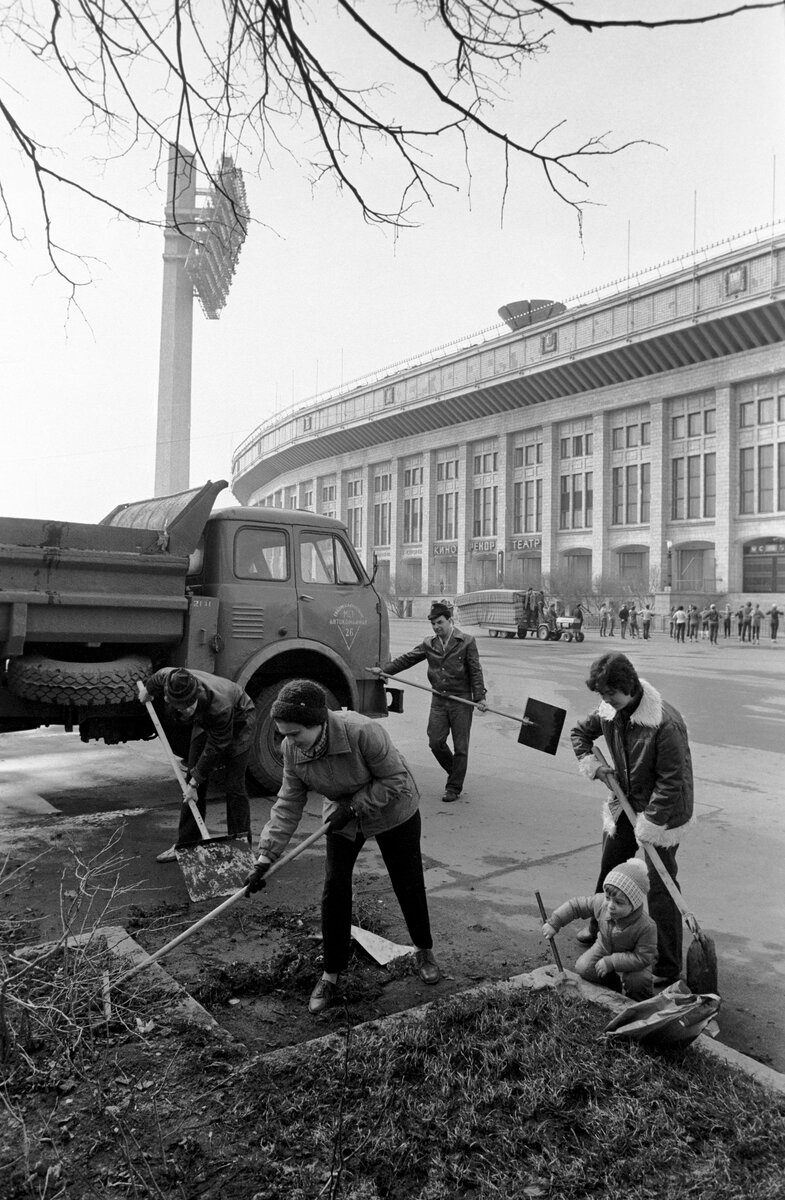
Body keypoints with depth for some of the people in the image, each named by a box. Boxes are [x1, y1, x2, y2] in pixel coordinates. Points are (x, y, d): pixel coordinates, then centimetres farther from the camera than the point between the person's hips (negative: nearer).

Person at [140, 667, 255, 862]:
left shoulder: (220, 706, -44)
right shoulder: (167, 677, -31)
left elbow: (215, 749, -29)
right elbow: (157, 677, -3)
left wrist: (194, 782, -20)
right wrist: (148, 691, 19)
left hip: (237, 723, -5)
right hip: (205, 723, 6)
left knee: (233, 787, -10)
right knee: (193, 780, 4)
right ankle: (186, 844, 13)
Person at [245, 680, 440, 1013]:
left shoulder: (363, 732, -39)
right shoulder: (292, 749, -22)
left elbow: (395, 781, -28)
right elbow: (288, 804, -15)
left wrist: (354, 807, -31)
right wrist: (266, 857, -21)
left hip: (393, 813, -3)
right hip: (343, 818, 4)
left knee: (409, 885, 11)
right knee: (334, 890, -1)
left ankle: (424, 952, 38)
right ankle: (331, 976, 17)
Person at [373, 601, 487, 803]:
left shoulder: (466, 641, -4)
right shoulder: (429, 644, 8)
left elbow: (475, 671, -5)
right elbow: (406, 659, 8)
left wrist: (480, 697, -13)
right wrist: (383, 669, 1)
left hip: (461, 700, -4)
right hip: (438, 700, 4)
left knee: (460, 747, 2)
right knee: (435, 742, 2)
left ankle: (454, 787, 16)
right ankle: (455, 772, 28)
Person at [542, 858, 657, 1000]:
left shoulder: (646, 927, -39)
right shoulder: (601, 902, -28)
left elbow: (643, 957, -34)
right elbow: (576, 905, -14)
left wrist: (611, 962, -37)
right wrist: (554, 922, -20)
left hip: (632, 959, -4)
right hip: (604, 948, 4)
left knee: (638, 981, -29)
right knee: (583, 968, -14)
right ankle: (614, 983, 14)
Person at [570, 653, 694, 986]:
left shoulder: (665, 724, -29)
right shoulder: (608, 711, -7)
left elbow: (671, 781, -25)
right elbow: (580, 733, 14)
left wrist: (649, 823, -22)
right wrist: (592, 765, -2)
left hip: (662, 812, -7)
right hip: (625, 806, 7)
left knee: (659, 889, -2)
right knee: (608, 871, 21)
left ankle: (668, 968, 12)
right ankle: (599, 929, 44)